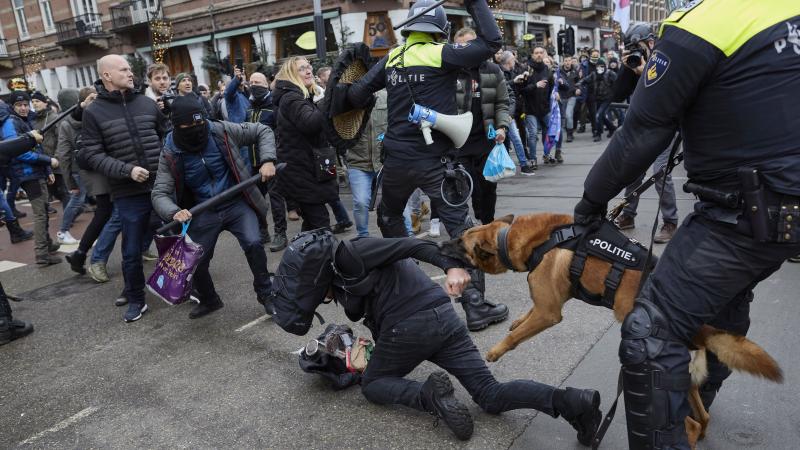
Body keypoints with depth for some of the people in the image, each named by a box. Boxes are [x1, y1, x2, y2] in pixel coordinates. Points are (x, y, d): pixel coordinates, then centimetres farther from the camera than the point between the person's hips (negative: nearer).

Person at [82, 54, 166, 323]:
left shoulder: (147, 103, 6)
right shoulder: (94, 112, -1)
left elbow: (167, 136, 16)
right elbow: (93, 155, -5)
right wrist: (126, 170, -17)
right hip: (128, 193, -2)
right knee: (132, 251, 6)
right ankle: (136, 300, 23)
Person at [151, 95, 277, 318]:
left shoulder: (221, 131, -12)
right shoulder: (170, 154, -10)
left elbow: (262, 131, -3)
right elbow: (159, 193, -11)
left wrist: (267, 160, -18)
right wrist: (174, 212, -33)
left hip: (236, 203, -2)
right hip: (203, 213, 2)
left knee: (253, 244, -23)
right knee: (195, 262, 5)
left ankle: (265, 294, 2)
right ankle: (209, 300, 37)